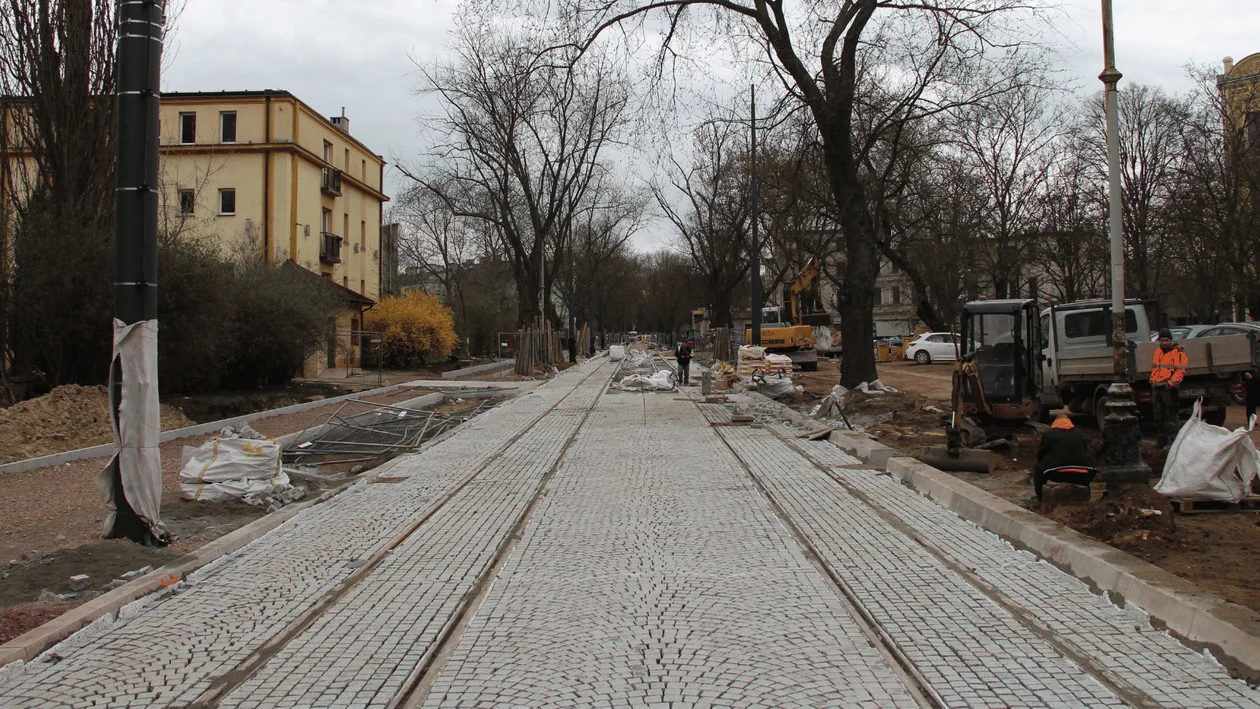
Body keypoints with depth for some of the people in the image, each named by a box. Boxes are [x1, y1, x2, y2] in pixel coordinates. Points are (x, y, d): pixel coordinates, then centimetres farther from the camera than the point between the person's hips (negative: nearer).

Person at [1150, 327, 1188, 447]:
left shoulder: (1178, 352, -7)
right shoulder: (1157, 351, 17)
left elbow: (1180, 370, -14)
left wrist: (1171, 383, -21)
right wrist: (1152, 382, 16)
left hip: (1169, 388, -8)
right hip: (1157, 387, 8)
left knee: (1172, 415, -6)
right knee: (1158, 415, 13)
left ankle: (1173, 440, -3)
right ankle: (1162, 439, 23)